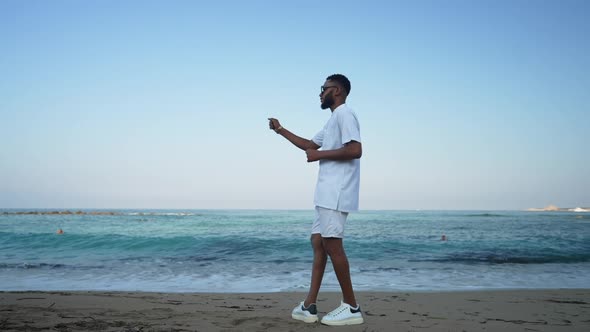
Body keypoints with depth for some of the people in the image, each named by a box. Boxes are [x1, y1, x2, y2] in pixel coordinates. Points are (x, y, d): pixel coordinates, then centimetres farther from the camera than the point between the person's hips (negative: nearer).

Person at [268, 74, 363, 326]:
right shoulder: (332, 122, 25)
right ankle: (309, 306, 10)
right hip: (327, 193, 11)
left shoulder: (344, 114, -8)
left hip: (336, 193, -11)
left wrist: (320, 155, -13)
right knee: (318, 242, 7)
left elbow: (355, 150, -21)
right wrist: (280, 130, 30)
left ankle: (352, 307, -4)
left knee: (331, 244, -11)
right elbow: (309, 145, 34)